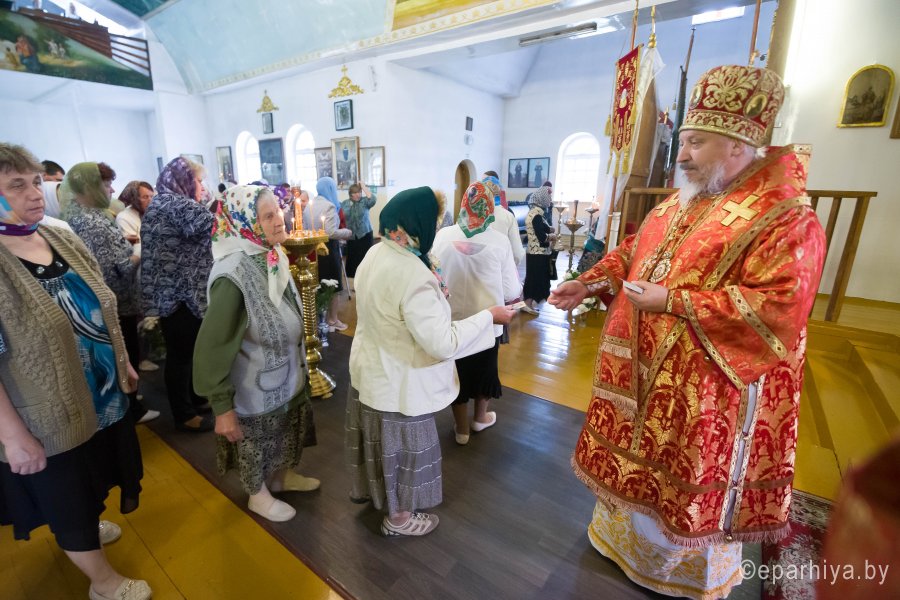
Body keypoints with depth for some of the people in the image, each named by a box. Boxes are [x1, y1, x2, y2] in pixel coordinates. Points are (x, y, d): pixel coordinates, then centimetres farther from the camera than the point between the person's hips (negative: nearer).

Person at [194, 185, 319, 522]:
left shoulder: (273, 255, -7)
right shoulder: (233, 275, -30)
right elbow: (210, 348, -25)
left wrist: (297, 362, 15)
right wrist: (222, 407, -19)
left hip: (286, 372, 7)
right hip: (255, 383, -7)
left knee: (284, 430, 27)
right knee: (255, 439, 19)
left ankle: (281, 476, 53)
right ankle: (258, 495, 46)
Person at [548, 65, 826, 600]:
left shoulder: (787, 220, -18)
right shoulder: (680, 204, 8)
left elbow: (780, 306, -26)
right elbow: (635, 250, 16)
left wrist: (674, 302, -25)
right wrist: (589, 283, 2)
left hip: (705, 389, -7)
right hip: (645, 369, 8)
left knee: (693, 480, 13)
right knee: (637, 455, 24)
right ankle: (626, 531, 51)